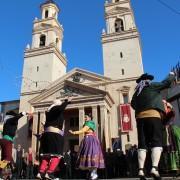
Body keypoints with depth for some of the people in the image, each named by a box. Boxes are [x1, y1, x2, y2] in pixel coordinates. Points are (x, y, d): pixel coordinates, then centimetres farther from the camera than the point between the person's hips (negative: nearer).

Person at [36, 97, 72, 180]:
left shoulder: (49, 110, 22)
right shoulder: (56, 108, -3)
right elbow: (61, 108, -26)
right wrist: (67, 101, -13)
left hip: (47, 133, 9)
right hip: (55, 134, -9)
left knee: (47, 154, 8)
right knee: (56, 155, -8)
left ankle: (41, 172, 2)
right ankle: (49, 173, -17)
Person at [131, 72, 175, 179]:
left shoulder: (137, 92, 22)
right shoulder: (152, 86, 9)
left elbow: (133, 104, 31)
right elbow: (167, 83, 13)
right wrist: (172, 75, 31)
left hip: (140, 117, 5)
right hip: (152, 115, -5)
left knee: (142, 144, 0)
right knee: (157, 142, -8)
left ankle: (141, 170, -9)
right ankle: (154, 168, -25)